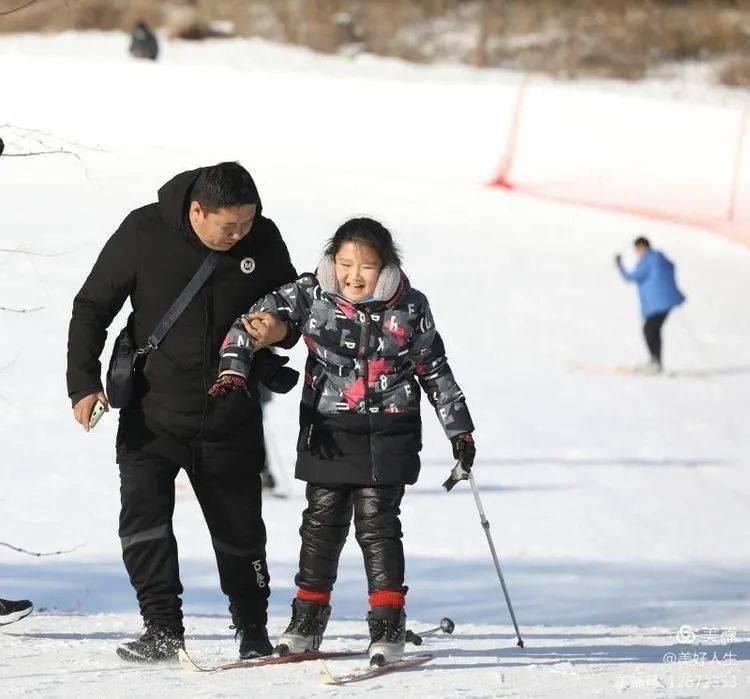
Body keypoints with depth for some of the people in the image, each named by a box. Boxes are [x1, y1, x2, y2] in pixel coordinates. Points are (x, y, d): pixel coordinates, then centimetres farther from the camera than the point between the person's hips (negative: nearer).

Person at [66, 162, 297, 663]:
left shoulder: (263, 241, -6)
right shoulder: (144, 233, -12)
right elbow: (91, 307, -2)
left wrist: (278, 327, -11)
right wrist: (84, 381, -9)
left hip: (231, 420, 2)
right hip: (153, 414, -1)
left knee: (239, 528, 11)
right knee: (143, 516, -15)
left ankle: (253, 630, 28)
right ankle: (162, 627, -10)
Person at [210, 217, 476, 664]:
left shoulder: (410, 309, -2)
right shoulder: (311, 296, -5)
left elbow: (436, 372, 8)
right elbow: (253, 319, -5)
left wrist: (460, 430, 10)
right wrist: (233, 371, -18)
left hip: (387, 436, -1)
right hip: (328, 434, 1)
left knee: (377, 522, -6)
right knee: (323, 521, 7)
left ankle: (388, 622, -4)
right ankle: (308, 616, 18)